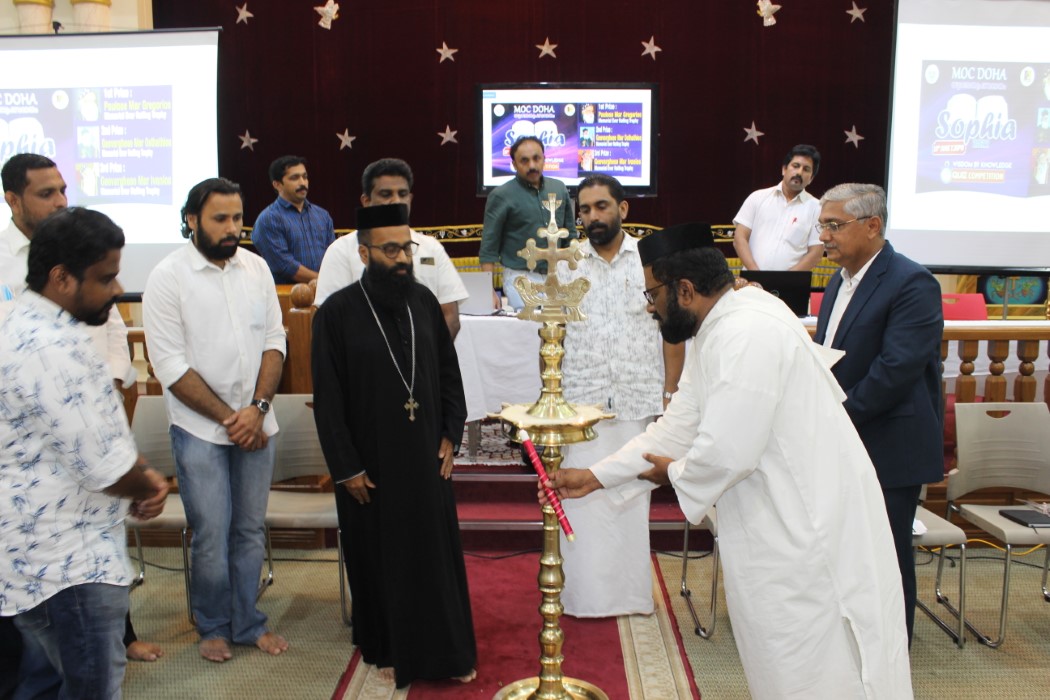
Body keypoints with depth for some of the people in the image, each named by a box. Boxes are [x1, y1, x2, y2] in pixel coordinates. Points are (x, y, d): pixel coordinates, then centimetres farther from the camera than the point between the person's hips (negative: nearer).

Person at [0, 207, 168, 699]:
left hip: (43, 556, 10)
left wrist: (138, 482, 3)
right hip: (69, 565, -10)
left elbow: (90, 434, 17)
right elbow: (102, 465, -24)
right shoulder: (51, 347, -25)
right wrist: (149, 485, -3)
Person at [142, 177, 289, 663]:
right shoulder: (169, 277, -8)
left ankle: (247, 622, 29)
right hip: (199, 428, -3)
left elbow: (274, 341, 4)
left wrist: (258, 408, -9)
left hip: (255, 425, 4)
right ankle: (213, 626, 26)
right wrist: (229, 418, -11)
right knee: (211, 535, 3)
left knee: (251, 530, 12)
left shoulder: (255, 267, 4)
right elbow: (169, 365, -11)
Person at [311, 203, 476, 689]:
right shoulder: (337, 312, -11)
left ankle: (446, 651, 27)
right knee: (379, 559, 12)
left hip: (426, 456, 3)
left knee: (437, 553, 11)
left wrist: (451, 434, 4)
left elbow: (448, 371, 9)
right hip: (370, 463, -3)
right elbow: (328, 400, -9)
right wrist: (345, 467, -9)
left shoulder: (423, 301, 0)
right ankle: (387, 649, 32)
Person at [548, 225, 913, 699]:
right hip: (787, 523, 10)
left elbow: (726, 453, -29)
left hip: (812, 529, -10)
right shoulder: (714, 332, 7)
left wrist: (675, 473, -7)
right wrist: (595, 476, 9)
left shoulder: (748, 333, -25)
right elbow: (676, 427, 11)